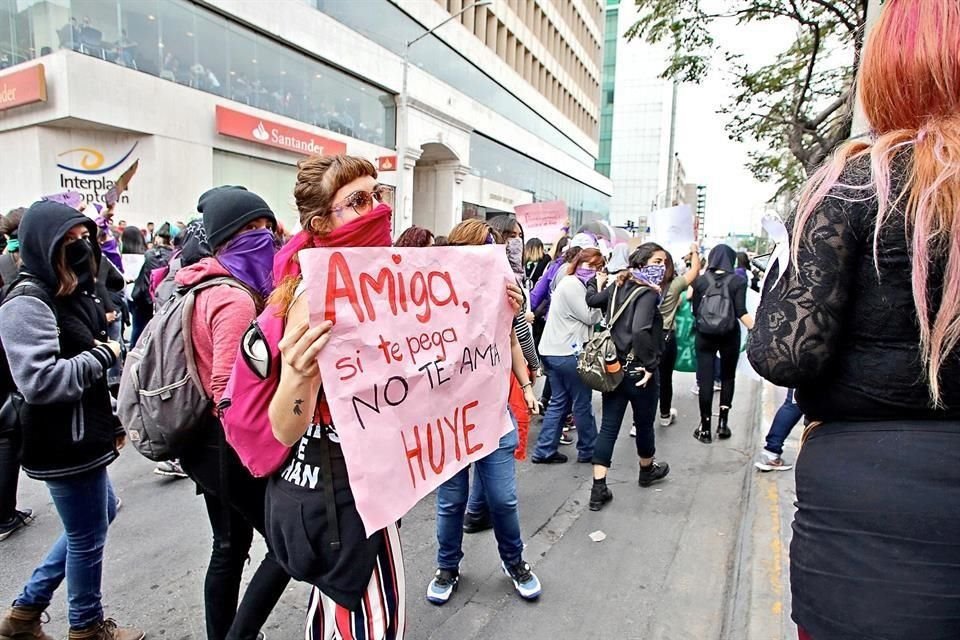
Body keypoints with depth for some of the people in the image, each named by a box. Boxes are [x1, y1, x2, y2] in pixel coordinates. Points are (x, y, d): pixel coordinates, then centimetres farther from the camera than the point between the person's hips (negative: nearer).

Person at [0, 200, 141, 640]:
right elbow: (40, 382, -29)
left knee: (97, 519, 25)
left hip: (83, 438, 9)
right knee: (87, 536, 9)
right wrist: (104, 355, -18)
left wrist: (113, 422, 17)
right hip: (63, 446, -9)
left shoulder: (73, 293, 10)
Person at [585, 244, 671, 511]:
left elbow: (592, 300, 18)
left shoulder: (619, 286, 4)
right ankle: (647, 470, 43)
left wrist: (596, 281, 35)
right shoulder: (648, 293, -18)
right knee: (644, 423, 18)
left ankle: (598, 489, 6)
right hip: (638, 370, -6)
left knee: (608, 427, 6)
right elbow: (640, 330, -32)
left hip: (615, 367, 6)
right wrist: (649, 364, -22)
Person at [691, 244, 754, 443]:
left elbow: (695, 311, 1)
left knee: (705, 380, 5)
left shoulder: (700, 281, -2)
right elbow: (741, 312, -14)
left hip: (705, 336, 0)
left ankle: (705, 429, 8)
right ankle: (723, 423, 16)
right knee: (727, 378, 17)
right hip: (730, 336, 0)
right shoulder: (738, 281, -6)